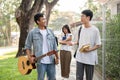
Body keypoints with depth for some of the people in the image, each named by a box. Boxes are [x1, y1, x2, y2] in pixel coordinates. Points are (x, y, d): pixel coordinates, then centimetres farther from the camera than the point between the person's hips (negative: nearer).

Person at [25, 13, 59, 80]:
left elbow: (54, 46, 12)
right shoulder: (32, 33, -1)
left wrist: (57, 57, 6)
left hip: (51, 61, 4)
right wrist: (30, 57, -7)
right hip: (40, 61, -3)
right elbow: (27, 46, 4)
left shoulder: (50, 32, 10)